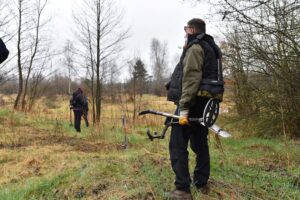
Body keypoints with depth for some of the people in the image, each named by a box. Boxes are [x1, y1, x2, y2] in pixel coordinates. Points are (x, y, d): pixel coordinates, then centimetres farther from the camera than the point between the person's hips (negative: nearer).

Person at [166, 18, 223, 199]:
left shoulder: (195, 48, -10)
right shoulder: (210, 49, 21)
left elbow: (191, 79, -21)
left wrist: (184, 107, -24)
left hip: (193, 104, -10)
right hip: (204, 105, 10)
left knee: (178, 146, -6)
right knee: (200, 144, 15)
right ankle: (202, 183, 23)